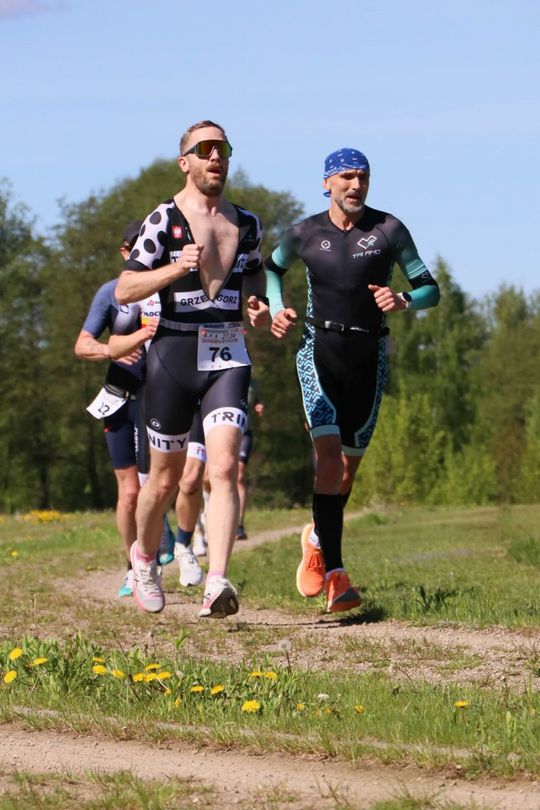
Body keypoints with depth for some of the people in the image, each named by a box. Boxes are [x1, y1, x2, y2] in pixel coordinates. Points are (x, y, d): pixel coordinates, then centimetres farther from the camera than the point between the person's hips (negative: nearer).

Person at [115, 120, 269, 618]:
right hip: (174, 352, -2)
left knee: (224, 468, -16)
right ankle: (144, 557, 36)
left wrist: (260, 307, 7)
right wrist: (176, 268, -21)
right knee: (166, 478, 8)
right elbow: (124, 290, -7)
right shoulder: (164, 220, -3)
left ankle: (216, 586, -25)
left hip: (228, 356, 3)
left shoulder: (247, 224, 12)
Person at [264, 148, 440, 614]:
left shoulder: (388, 230, -1)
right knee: (329, 453, -19)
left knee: (350, 463, 10)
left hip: (369, 356, 2)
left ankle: (318, 538, 41)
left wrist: (403, 301, -20)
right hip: (319, 350, -1)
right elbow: (273, 267, 23)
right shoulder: (306, 234, 2)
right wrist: (276, 310, 6)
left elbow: (430, 290, 1)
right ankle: (335, 573, -24)